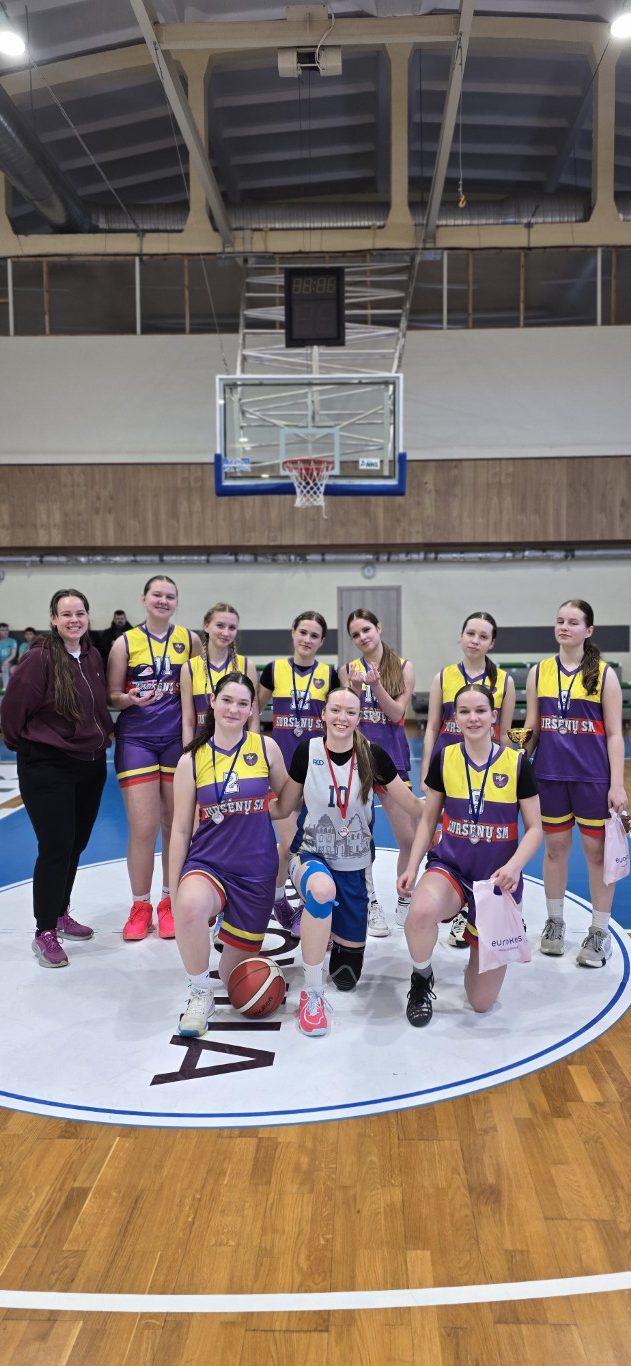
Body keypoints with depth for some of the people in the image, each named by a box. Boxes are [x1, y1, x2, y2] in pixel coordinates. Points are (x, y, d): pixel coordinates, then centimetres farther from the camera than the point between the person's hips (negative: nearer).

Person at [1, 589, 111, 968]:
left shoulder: (93, 656, 4)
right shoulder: (40, 658, -18)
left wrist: (102, 734, 13)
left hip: (91, 764, 7)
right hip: (47, 767, -7)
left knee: (76, 844, 16)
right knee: (55, 847, -6)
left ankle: (61, 914, 33)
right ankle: (45, 932, 7)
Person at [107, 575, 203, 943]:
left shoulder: (189, 639, 4)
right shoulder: (126, 642, 0)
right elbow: (112, 696, 2)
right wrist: (131, 699, -19)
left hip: (178, 740, 2)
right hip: (136, 740, -2)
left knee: (176, 825, 7)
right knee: (143, 827, -5)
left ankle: (170, 903, 22)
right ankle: (140, 907, 13)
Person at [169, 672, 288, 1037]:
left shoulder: (266, 747, -2)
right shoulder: (192, 760, -2)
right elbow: (181, 829, 2)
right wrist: (174, 890, 2)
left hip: (257, 870, 1)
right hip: (208, 864, -1)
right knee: (190, 906, -38)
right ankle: (200, 996, -13)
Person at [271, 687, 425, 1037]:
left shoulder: (373, 755, -11)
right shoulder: (307, 750, -11)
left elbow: (413, 806, -1)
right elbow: (282, 808, -1)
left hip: (353, 865, 2)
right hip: (310, 855, -2)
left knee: (347, 977, 4)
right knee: (322, 888, -42)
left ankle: (336, 931, 41)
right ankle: (311, 995, -24)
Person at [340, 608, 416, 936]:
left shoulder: (403, 667, 2)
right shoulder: (349, 669, 4)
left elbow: (396, 714, -6)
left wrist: (375, 684, -20)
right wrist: (355, 688, -18)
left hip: (392, 755, 0)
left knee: (409, 838, -1)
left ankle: (404, 900, 20)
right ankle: (370, 902, 18)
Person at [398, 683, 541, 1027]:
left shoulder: (517, 763, -8)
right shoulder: (444, 759, -3)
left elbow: (534, 828, -3)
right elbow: (429, 819, 7)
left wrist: (514, 866, -21)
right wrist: (412, 866, -4)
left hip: (498, 876, 0)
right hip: (450, 866, 1)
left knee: (482, 1001, 2)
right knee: (421, 911, -39)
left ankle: (482, 946, 38)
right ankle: (421, 980, -6)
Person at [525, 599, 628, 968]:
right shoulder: (539, 671, 5)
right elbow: (531, 727, 10)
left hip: (593, 776, -2)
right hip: (550, 774, 3)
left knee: (597, 851, 5)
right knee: (555, 847, 12)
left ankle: (600, 933, 17)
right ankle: (554, 921, 27)